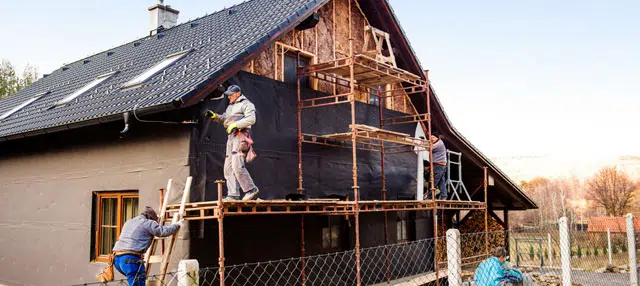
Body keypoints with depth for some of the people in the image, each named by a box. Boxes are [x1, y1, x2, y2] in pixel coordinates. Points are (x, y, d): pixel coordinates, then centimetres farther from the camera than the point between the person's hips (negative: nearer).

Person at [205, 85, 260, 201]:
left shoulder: (246, 104, -1)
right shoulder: (230, 106, 27)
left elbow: (251, 119, -14)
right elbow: (224, 120, 28)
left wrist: (235, 124, -18)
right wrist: (214, 116, 11)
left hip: (241, 136, -9)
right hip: (231, 136, 9)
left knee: (237, 166, -19)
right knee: (228, 168, 2)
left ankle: (251, 189, -9)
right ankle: (233, 195, 1)